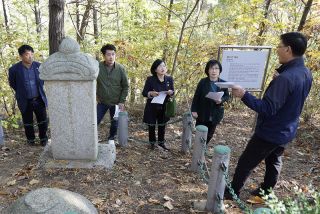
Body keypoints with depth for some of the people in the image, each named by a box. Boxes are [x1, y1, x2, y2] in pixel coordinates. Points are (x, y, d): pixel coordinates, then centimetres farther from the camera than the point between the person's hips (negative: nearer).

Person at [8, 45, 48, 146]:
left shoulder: (38, 66, -7)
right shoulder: (14, 69, -12)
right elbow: (12, 84, 6)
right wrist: (21, 92, 11)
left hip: (39, 99, 1)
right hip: (25, 101, -1)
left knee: (43, 121, 9)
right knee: (28, 122, 13)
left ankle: (43, 139, 27)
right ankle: (30, 139, 32)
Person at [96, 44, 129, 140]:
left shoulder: (121, 68, -9)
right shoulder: (98, 67, -10)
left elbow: (125, 86, -4)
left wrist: (122, 102, -7)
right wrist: (96, 95, 0)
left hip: (116, 102, 0)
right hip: (102, 102, 0)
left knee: (115, 124, 11)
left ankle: (111, 140, 33)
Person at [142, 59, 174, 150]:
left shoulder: (169, 79, -2)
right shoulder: (150, 79, -12)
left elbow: (173, 91, 6)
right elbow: (144, 93, -7)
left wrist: (170, 92, -18)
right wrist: (151, 93, -28)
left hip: (164, 107, 3)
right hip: (152, 107, -2)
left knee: (162, 125, 15)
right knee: (151, 125, 10)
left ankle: (161, 142, 33)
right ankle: (152, 143, 29)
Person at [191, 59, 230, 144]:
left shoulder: (223, 83, -3)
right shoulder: (203, 82, -8)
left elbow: (227, 96, 6)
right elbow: (196, 97, -6)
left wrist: (221, 100, -16)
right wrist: (194, 110, -11)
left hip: (215, 114, 2)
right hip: (202, 113, -2)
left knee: (209, 134, 12)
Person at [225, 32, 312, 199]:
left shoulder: (285, 78, -29)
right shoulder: (306, 73, 1)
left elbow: (268, 109, -31)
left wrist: (244, 95, -30)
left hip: (270, 132, -9)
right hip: (287, 131, 9)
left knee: (245, 163, 6)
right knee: (273, 162, 24)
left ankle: (232, 192, 22)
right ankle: (266, 192, 40)